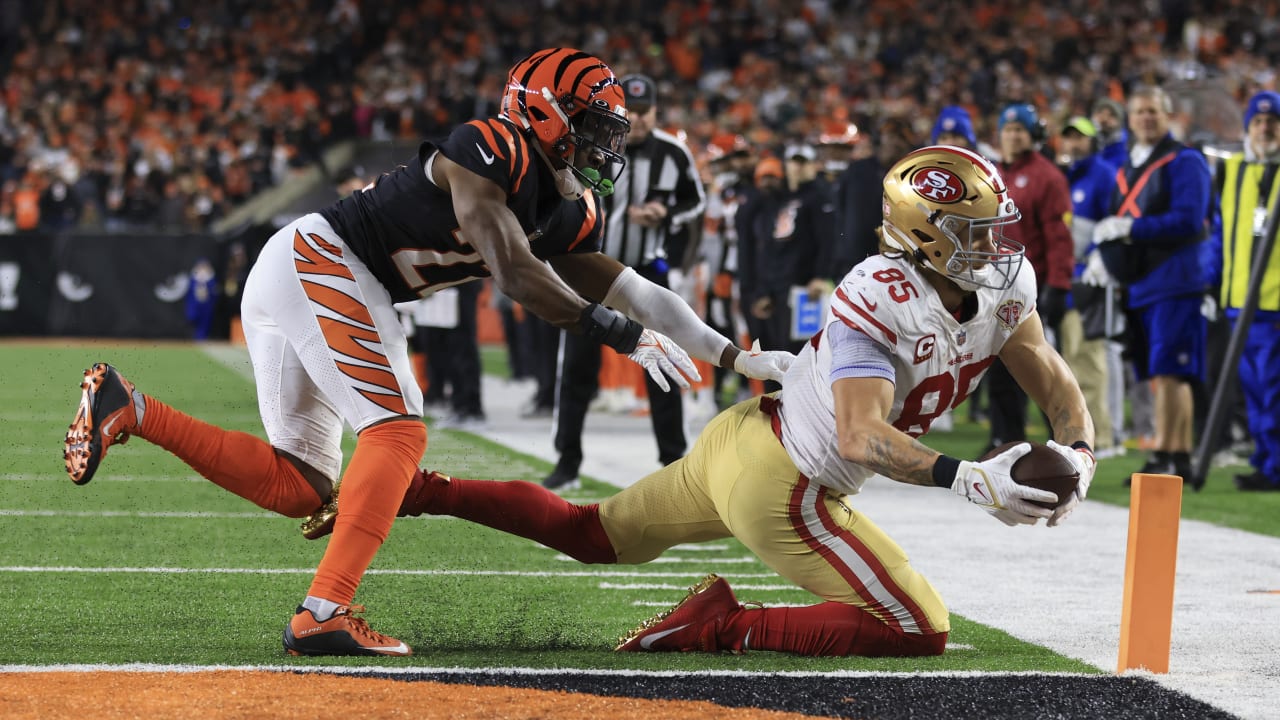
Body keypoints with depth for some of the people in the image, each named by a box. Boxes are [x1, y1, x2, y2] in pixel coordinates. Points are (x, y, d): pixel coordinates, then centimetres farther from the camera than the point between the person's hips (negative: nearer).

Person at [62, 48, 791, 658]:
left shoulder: (568, 213, 12)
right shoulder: (490, 152, -14)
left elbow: (637, 294, 14)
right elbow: (514, 274, -22)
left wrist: (741, 358, 12)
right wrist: (617, 331, -21)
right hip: (320, 262, -9)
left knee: (301, 489, 9)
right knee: (398, 432, -14)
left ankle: (128, 409, 5)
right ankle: (324, 614, -20)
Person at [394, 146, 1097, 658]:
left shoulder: (1002, 286, -1)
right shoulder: (879, 299, -27)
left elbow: (1058, 388, 4)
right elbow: (862, 438, -36)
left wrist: (1075, 453, -16)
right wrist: (965, 479, -43)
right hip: (780, 489, -9)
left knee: (591, 535, 26)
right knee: (919, 632, -11)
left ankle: (426, 490, 28)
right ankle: (720, 626, -8)